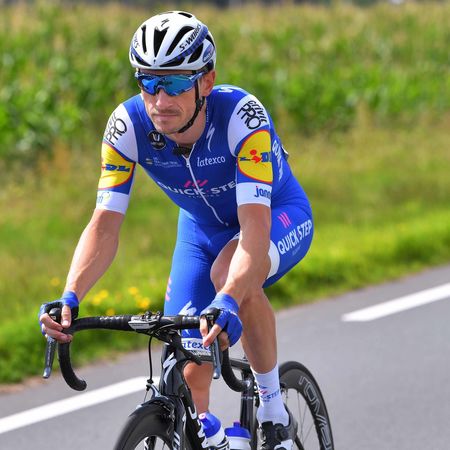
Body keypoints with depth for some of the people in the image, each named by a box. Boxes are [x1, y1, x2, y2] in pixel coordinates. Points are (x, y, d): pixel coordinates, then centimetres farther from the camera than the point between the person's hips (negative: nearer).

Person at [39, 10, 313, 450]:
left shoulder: (241, 115, -37)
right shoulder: (128, 125, -26)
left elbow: (255, 225, -45)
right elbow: (105, 224, -27)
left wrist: (228, 302, -62)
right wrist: (70, 297, -44)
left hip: (278, 216, -4)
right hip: (202, 228, 4)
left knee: (231, 274, -36)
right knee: (189, 374, -7)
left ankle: (273, 408, -16)